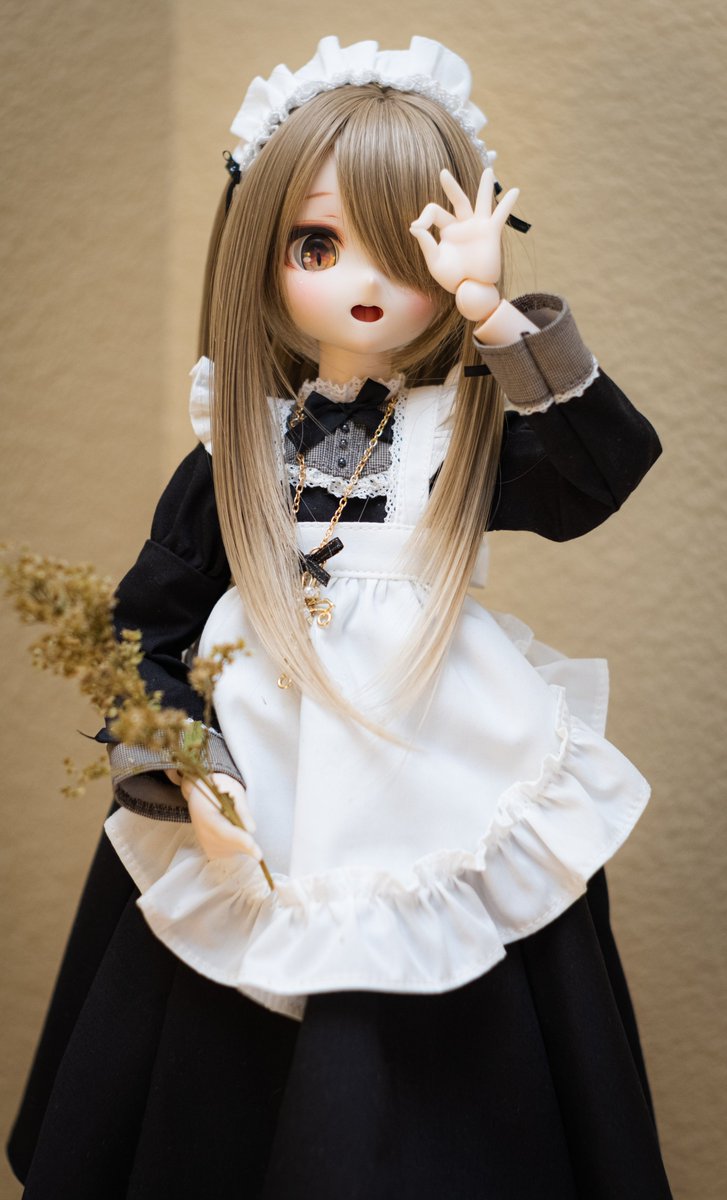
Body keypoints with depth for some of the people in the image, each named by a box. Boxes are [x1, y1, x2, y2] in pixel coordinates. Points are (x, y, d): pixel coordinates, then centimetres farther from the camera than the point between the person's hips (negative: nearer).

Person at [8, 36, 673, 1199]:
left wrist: (497, 319, -31)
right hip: (254, 816, 2)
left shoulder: (470, 431, -3)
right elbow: (151, 625, 3)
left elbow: (609, 469, -22)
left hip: (447, 820, -1)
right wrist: (181, 774, -11)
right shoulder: (237, 459, 1)